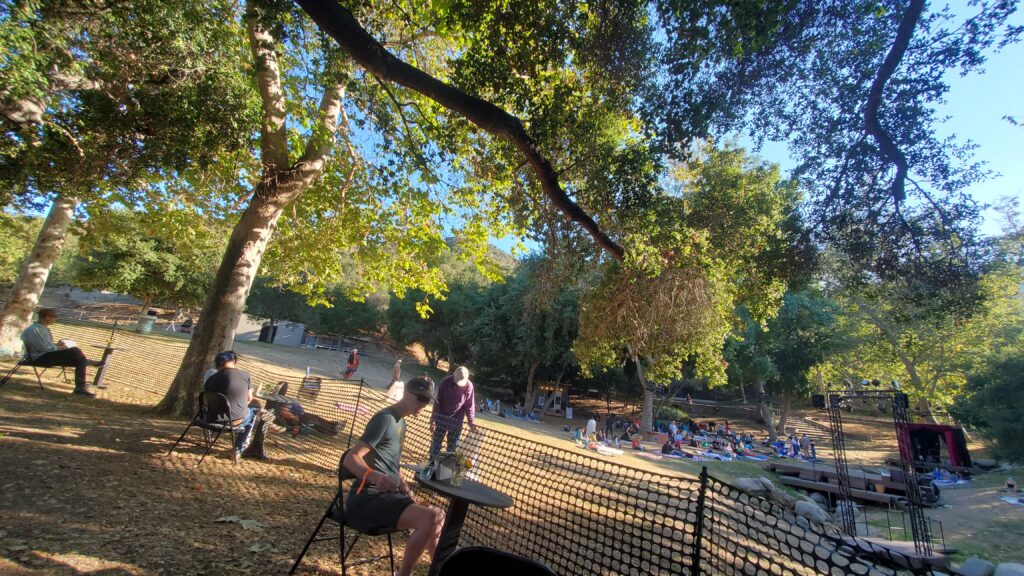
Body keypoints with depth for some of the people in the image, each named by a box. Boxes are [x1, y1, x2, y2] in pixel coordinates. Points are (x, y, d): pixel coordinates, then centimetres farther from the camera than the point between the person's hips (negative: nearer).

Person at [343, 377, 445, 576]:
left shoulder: (400, 422, 14)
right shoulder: (385, 419, -15)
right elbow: (350, 458, -24)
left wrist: (405, 489, 9)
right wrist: (374, 476, -42)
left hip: (388, 495, 10)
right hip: (367, 498, -10)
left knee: (438, 515, 15)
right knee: (429, 518, -26)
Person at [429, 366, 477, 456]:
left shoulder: (469, 386, -15)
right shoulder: (445, 382, -13)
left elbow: (469, 405, -6)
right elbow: (438, 401, -5)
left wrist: (471, 422, -7)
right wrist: (433, 418, -3)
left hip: (456, 421, -1)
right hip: (441, 417, 1)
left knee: (453, 447, 8)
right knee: (435, 443, 10)